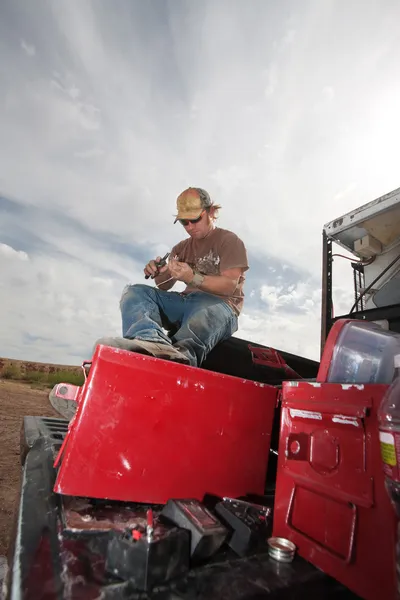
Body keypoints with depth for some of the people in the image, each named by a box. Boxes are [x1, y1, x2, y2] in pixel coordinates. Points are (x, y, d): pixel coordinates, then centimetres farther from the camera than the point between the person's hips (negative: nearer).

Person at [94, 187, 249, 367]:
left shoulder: (230, 241, 6)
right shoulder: (181, 248, 24)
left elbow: (230, 285, -9)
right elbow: (164, 286, 19)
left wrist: (192, 278, -25)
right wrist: (158, 274, -7)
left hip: (219, 305, -5)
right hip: (186, 301, 6)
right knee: (134, 291, -15)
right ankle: (152, 341, -47)